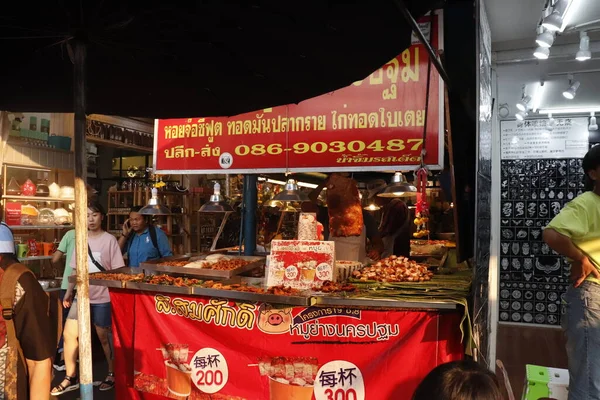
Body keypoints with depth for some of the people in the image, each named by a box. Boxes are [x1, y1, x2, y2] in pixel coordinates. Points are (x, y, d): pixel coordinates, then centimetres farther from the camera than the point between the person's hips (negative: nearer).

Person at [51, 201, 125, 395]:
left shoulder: (109, 240, -8)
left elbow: (117, 271, -8)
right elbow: (76, 270, 14)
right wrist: (69, 292, 15)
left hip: (102, 297, -5)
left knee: (104, 336, 5)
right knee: (69, 334, 5)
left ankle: (113, 374, 23)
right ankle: (70, 378, 19)